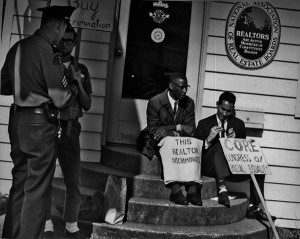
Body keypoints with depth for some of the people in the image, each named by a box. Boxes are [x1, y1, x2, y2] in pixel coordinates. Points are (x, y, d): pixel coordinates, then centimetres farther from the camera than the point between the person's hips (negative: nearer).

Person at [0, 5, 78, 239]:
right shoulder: (48, 52, -15)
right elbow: (60, 99, -14)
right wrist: (74, 81, 3)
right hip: (40, 123, -8)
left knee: (19, 182, 18)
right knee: (37, 188, 2)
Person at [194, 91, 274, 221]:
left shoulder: (239, 124, 19)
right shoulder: (204, 123, 12)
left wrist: (235, 140, -7)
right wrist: (208, 139, -14)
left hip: (233, 166, 3)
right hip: (210, 166, -3)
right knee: (220, 146, -34)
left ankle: (253, 207, -15)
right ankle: (222, 189, -49)